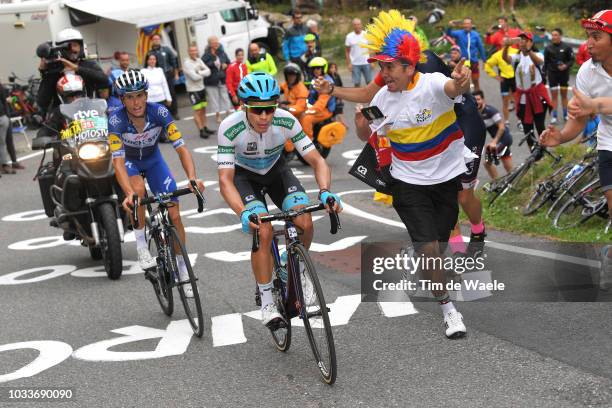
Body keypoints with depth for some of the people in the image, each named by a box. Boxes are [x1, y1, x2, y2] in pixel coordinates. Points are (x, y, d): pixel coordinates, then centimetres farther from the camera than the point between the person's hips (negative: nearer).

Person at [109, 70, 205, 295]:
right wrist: (128, 193, -53)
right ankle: (141, 245, -16)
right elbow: (118, 161, -37)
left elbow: (181, 148, -29)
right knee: (138, 190, -36)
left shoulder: (159, 112, -28)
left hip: (153, 160, 2)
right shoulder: (116, 121, -31)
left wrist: (192, 178, -46)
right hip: (129, 161, -2)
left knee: (174, 216, -7)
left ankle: (182, 268, 12)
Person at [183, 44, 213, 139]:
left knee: (203, 109, 13)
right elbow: (194, 77, -22)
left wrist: (199, 72, -18)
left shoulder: (199, 60, 7)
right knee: (197, 111, -6)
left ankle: (205, 128, 22)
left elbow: (208, 71, -2)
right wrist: (203, 74, -5)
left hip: (201, 88, 7)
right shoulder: (187, 63, -15)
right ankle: (201, 131, -4)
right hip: (193, 89, -7)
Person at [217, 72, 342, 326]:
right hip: (245, 176, -2)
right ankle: (266, 302, -10)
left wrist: (325, 191, -43)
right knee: (263, 232, -25)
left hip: (276, 170, 2)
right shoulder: (230, 128, -32)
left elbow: (316, 160, -23)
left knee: (305, 223, -20)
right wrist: (243, 213, -50)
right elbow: (225, 179, -32)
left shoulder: (286, 121, -27)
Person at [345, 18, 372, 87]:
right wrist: (348, 63, -4)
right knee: (356, 83, 1)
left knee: (369, 82, 5)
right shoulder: (349, 36, 0)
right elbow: (347, 51, 3)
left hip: (366, 63, 0)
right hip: (355, 64, 0)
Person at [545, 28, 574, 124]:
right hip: (552, 73, 0)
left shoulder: (566, 47, -5)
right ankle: (554, 116, 3)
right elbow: (545, 62, 5)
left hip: (564, 73, 0)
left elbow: (572, 60, -1)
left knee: (564, 94, 9)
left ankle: (565, 115, 18)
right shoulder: (548, 48, 0)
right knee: (554, 95, 0)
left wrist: (566, 66, -19)